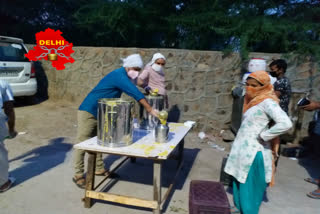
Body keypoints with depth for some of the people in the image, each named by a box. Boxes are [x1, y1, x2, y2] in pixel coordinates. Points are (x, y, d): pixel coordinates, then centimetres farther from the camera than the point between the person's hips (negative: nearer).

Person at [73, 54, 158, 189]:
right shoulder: (119, 75, -22)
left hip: (100, 114, 10)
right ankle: (78, 175, 6)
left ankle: (99, 169, 25)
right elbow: (135, 93, -30)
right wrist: (150, 110, -31)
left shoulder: (123, 76, 8)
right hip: (88, 111, -10)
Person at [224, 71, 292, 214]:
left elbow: (285, 123, -30)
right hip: (242, 149, 9)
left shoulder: (267, 102, -17)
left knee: (249, 190, 5)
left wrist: (263, 136, -21)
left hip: (253, 152, -9)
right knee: (239, 185, 20)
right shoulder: (252, 100, 10)